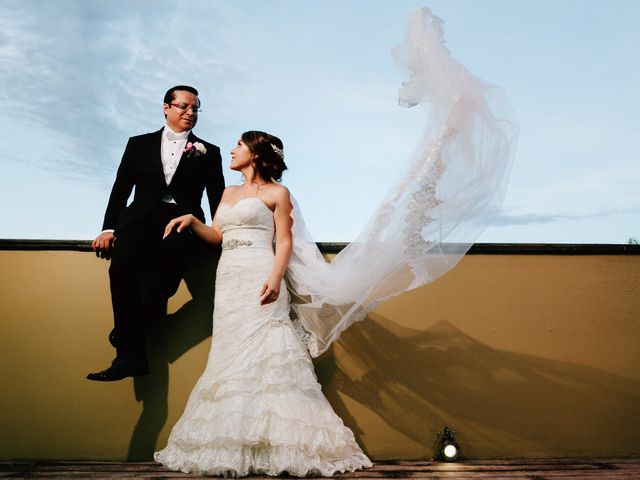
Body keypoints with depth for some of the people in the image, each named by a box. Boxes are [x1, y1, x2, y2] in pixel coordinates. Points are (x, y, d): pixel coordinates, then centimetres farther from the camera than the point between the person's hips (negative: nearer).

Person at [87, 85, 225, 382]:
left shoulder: (208, 152, 19)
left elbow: (217, 200, 14)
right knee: (121, 267, -30)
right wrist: (109, 228, 2)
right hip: (140, 219, 1)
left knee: (165, 271, -35)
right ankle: (131, 354, -24)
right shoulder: (139, 144, 21)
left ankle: (125, 334, -17)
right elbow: (120, 189, 14)